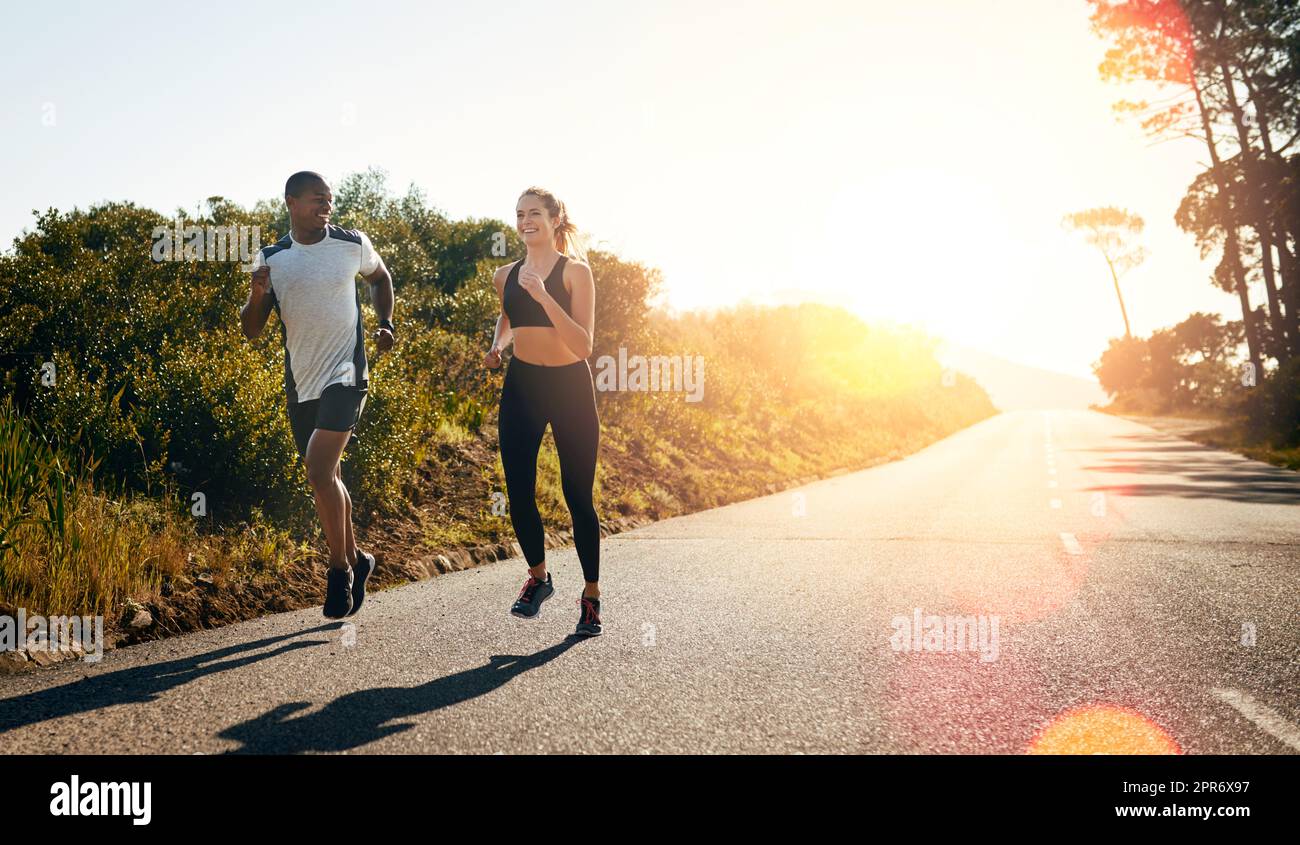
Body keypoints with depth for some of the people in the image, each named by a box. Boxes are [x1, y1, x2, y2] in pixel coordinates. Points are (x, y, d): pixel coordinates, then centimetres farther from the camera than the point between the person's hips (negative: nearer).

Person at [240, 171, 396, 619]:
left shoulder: (353, 244, -2)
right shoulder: (270, 259, 1)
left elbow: (380, 277, 20)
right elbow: (251, 330, 2)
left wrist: (385, 323, 6)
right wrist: (257, 295, -18)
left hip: (345, 375, -4)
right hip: (300, 384, 4)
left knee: (319, 473, -17)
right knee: (328, 477, 14)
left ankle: (340, 567, -1)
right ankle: (356, 558, 32)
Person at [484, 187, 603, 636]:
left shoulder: (575, 272, -8)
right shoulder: (507, 276, 6)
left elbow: (583, 346, -18)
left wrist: (544, 296, -25)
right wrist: (497, 345, 8)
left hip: (570, 387, -4)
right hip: (521, 386, 4)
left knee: (578, 496, -1)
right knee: (519, 493, 1)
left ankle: (591, 594, 13)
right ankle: (538, 577, 26)